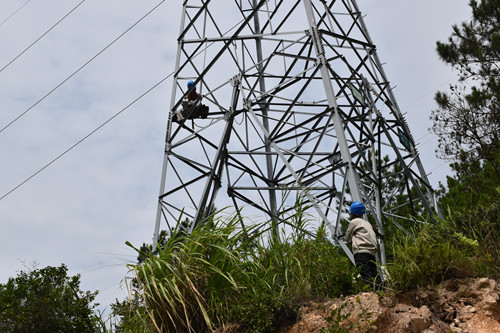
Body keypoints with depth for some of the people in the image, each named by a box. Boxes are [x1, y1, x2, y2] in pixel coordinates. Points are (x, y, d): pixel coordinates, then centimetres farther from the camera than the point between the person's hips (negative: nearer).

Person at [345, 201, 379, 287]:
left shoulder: (354, 222, 7)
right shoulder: (367, 223, 29)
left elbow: (347, 239, 11)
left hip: (361, 252, -8)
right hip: (372, 252, 8)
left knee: (366, 277, -18)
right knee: (373, 277, 4)